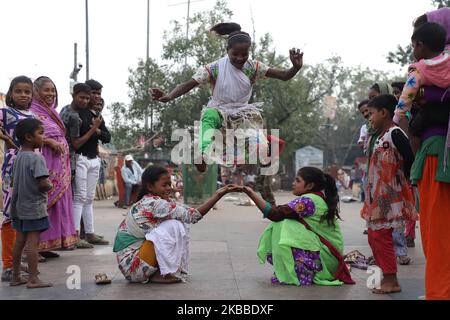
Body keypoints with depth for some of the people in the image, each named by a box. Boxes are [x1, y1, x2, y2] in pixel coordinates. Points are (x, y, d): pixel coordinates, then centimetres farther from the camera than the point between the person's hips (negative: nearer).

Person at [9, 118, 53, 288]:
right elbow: (43, 183, -26)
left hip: (19, 206, 8)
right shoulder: (36, 158, -17)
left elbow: (17, 182, 14)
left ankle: (16, 276, 21)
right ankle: (33, 279, -4)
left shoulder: (19, 156, 8)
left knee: (20, 241, 14)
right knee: (33, 242, -6)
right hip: (34, 207, -8)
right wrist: (50, 186, -5)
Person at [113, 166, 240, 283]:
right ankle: (164, 274, -12)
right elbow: (190, 216, -22)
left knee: (181, 225, 4)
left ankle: (177, 267, 4)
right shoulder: (153, 203, -21)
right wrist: (218, 196, -22)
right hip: (131, 265, -9)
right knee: (173, 226, -20)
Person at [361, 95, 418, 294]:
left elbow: (410, 159, -20)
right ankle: (386, 275, 19)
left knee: (382, 235, -10)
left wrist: (403, 181, -10)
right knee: (374, 236, 12)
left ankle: (392, 280, -5)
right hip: (377, 196, 10)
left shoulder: (395, 134, -13)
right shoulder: (381, 137, 16)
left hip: (390, 196, -10)